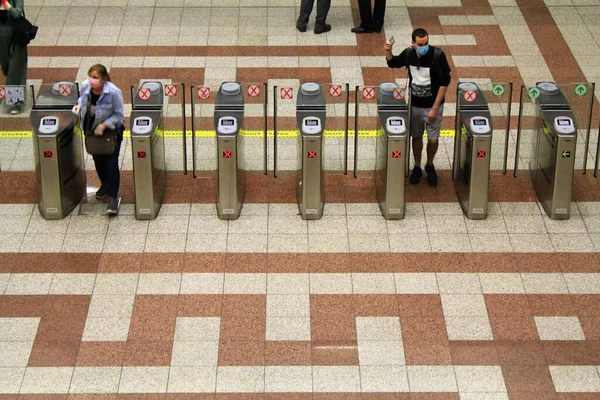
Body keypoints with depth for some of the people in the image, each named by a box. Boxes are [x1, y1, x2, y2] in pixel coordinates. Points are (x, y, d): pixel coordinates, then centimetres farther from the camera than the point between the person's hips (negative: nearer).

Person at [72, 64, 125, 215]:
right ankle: (104, 184, 46)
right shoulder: (85, 86, -16)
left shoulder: (113, 92, -30)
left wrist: (103, 125, -29)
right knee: (98, 160, 21)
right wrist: (79, 105, -11)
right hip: (91, 130, 5)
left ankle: (113, 198, -1)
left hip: (111, 130, -5)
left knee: (111, 163, -8)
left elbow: (119, 115, -21)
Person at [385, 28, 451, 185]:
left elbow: (444, 83, -15)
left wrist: (435, 108, -16)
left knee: (433, 139, 8)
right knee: (416, 136, 16)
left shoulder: (438, 55, -21)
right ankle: (417, 167, 35)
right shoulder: (408, 54, -10)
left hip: (433, 105, -3)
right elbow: (393, 63, 13)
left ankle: (430, 166, 34)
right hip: (414, 104, 3)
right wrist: (388, 52, -10)